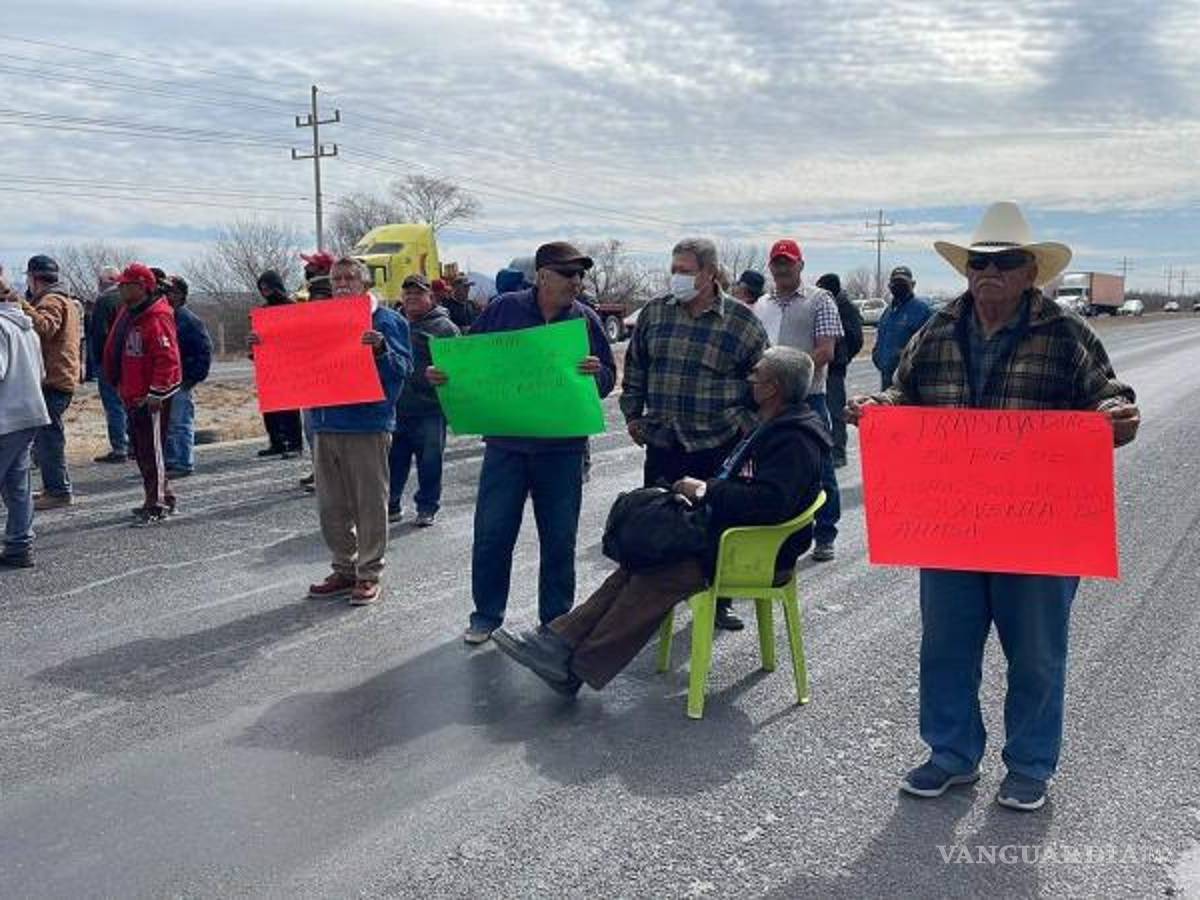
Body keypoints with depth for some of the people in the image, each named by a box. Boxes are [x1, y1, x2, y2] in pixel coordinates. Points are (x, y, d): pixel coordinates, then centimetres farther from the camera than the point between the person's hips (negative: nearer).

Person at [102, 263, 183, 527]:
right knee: (141, 451, 15)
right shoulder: (128, 314, 13)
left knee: (151, 450, -5)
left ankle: (156, 505, 1)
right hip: (133, 395, 10)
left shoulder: (156, 317, -18)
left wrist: (156, 393, -23)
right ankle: (163, 498, 26)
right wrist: (119, 383, 21)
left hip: (151, 398, -10)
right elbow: (115, 352, 23)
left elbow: (167, 357, -23)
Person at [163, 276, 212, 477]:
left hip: (181, 383, -7)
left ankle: (184, 464, 2)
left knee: (181, 424, -4)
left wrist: (193, 377, -13)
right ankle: (170, 462, 21)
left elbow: (204, 351, -9)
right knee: (166, 425, 12)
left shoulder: (189, 320, -8)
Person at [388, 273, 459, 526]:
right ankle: (392, 505, 22)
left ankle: (427, 507, 15)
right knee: (394, 460, 10)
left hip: (429, 409, -4)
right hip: (395, 407, 4)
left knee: (429, 461, 3)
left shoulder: (444, 327, -1)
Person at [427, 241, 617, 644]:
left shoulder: (585, 319, 2)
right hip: (505, 441, -1)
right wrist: (442, 374, -11)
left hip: (562, 447, 1)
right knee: (491, 532, 3)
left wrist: (597, 372, -18)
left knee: (559, 539, 8)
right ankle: (486, 615, 20)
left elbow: (609, 377, 4)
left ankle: (556, 619, 23)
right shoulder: (504, 309, -1)